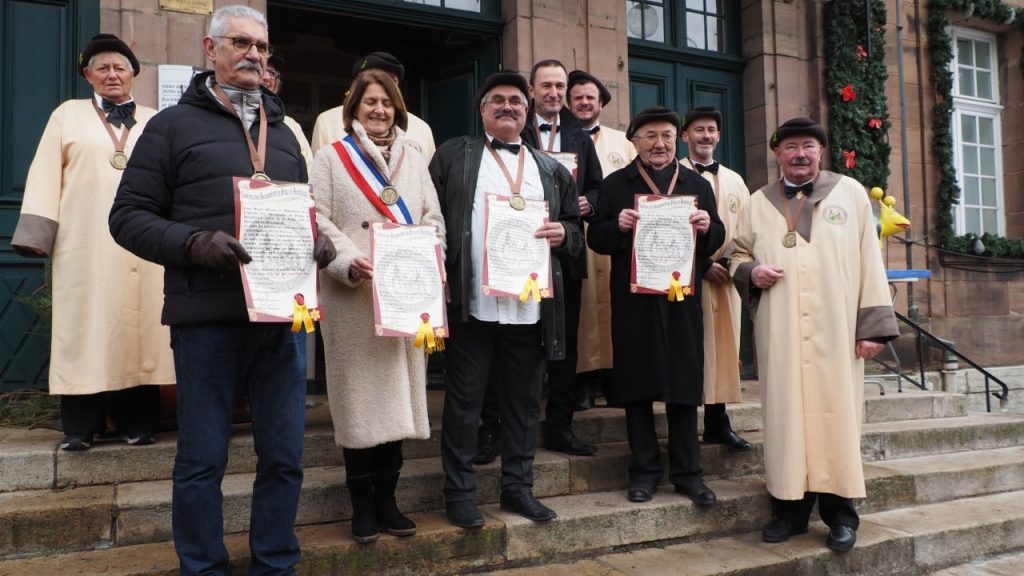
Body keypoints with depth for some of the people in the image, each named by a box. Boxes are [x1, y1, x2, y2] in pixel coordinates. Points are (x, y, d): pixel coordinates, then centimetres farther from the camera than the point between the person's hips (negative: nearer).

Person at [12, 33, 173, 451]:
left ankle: (137, 421, 7)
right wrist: (38, 233, -4)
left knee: (138, 327, 0)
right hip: (85, 245, -1)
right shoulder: (68, 115, 13)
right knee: (84, 327, -1)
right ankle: (80, 426, 3)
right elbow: (46, 174, 6)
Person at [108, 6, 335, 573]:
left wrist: (319, 240, 2)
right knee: (202, 459, 5)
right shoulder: (174, 124, 4)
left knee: (284, 455, 9)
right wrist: (194, 243, -17)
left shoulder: (283, 132, 19)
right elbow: (129, 215, -1)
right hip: (207, 315, -4)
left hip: (284, 313, 5)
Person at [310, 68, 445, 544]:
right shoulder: (332, 157, 6)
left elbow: (433, 219, 12)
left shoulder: (414, 159, 17)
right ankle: (362, 506, 11)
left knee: (398, 394, 5)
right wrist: (349, 262, -18)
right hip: (352, 294, -3)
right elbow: (319, 220, -3)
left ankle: (386, 500, 16)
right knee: (359, 395, 0)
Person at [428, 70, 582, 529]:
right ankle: (459, 494, 16)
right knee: (464, 401, 4)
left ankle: (518, 488, 25)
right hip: (471, 303, -3)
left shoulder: (552, 169, 17)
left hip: (532, 308, 3)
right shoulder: (453, 155, 9)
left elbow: (576, 231, 19)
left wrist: (563, 233, -4)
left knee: (524, 402, 11)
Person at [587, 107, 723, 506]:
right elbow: (596, 238, 3)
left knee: (684, 386, 5)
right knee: (637, 387, 4)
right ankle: (645, 470, 16)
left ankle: (687, 472, 16)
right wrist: (617, 225, -16)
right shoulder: (615, 184, 7)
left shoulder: (698, 185, 14)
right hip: (633, 302, -1)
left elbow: (716, 241, 11)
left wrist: (708, 226, -10)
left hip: (683, 299, 1)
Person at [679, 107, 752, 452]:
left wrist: (733, 262, -3)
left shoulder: (734, 181, 17)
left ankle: (718, 423, 13)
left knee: (724, 348, 6)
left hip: (726, 277, 5)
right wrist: (703, 265, -12)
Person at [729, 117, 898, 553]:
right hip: (779, 332, 2)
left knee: (836, 411, 0)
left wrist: (873, 324, -4)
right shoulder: (758, 203, 14)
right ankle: (790, 506, 11)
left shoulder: (850, 192, 8)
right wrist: (750, 272, -7)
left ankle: (840, 512, 10)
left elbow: (869, 260, 3)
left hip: (836, 330, -1)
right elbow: (738, 254, 18)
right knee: (785, 411, 2)